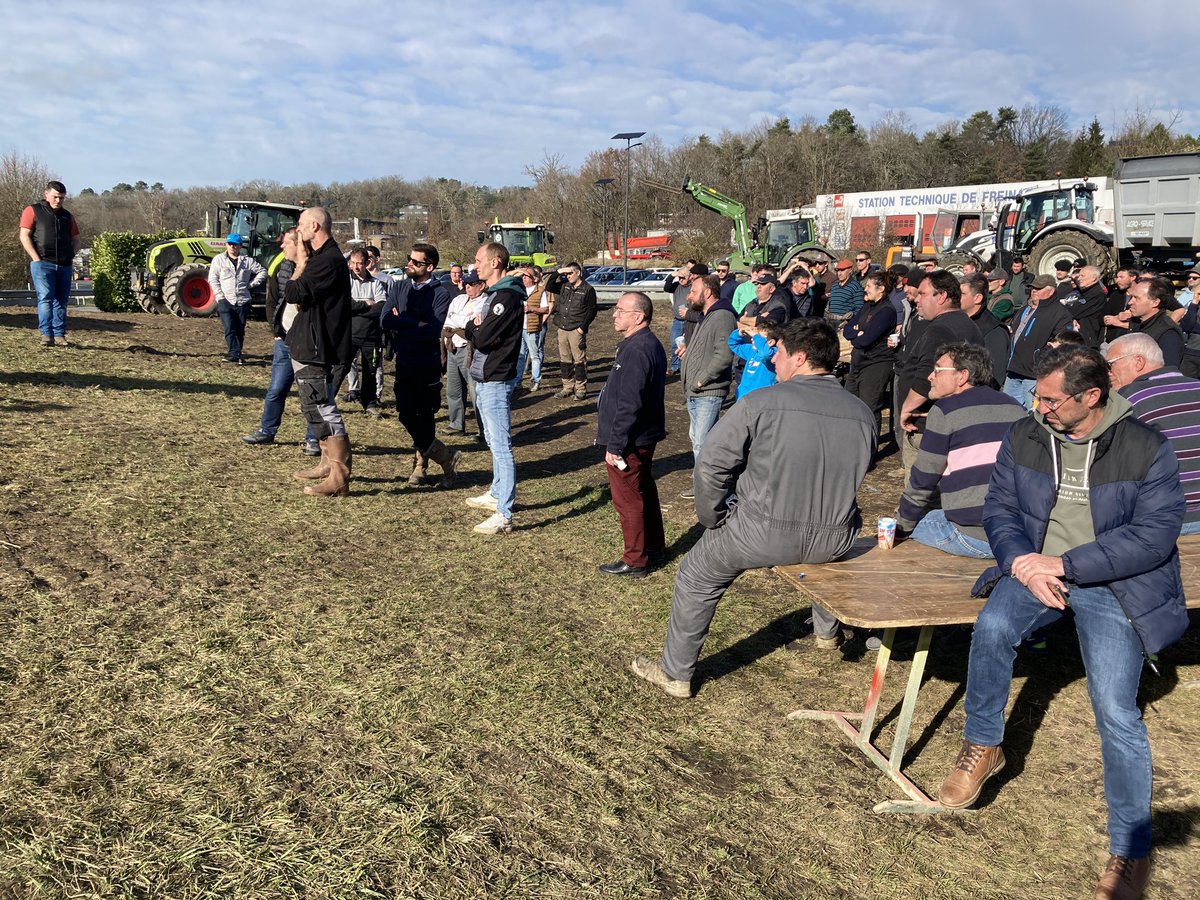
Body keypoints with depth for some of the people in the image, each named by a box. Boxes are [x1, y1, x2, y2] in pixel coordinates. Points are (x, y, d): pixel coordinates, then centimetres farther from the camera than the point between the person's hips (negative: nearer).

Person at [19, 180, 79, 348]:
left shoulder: (67, 216, 19)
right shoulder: (33, 211, 5)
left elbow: (76, 239, 22)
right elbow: (24, 236, -2)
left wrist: (70, 257, 6)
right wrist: (36, 259, -11)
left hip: (64, 265, 5)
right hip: (42, 263, -5)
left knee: (61, 301, 5)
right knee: (45, 298, -12)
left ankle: (59, 336, 8)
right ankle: (46, 335, -15)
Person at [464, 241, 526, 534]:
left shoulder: (507, 297, -18)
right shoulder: (493, 294, 15)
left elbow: (482, 338, -22)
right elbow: (471, 330, 15)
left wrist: (475, 327, -1)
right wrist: (477, 326, -6)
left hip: (496, 382, -11)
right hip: (484, 380, 11)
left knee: (502, 446, -11)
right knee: (494, 442, 21)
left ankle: (504, 515, -11)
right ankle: (497, 494, 35)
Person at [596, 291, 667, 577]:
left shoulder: (636, 351, -25)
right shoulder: (651, 345, 9)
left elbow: (628, 405, -28)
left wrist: (615, 445, -22)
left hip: (629, 442, -11)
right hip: (645, 436, 11)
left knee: (628, 500, 1)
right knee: (645, 490, 22)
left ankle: (634, 561, 12)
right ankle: (654, 545, 37)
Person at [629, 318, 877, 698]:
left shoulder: (759, 403, -15)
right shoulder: (863, 414, -2)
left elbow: (710, 466, -13)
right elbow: (853, 477, 11)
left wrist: (713, 520, 3)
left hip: (763, 534, -4)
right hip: (835, 540, 5)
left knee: (696, 579, 21)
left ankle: (675, 674, 32)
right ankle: (828, 631, 58)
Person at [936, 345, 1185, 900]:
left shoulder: (1145, 448, -9)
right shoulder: (1024, 438, 1)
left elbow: (1154, 534, -13)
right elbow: (999, 508, 4)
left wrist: (1064, 565, -19)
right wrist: (1023, 563, -16)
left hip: (1114, 584, -3)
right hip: (1034, 566, 3)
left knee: (1116, 711, -15)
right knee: (992, 626, -28)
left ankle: (1130, 849, 4)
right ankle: (982, 745, -3)